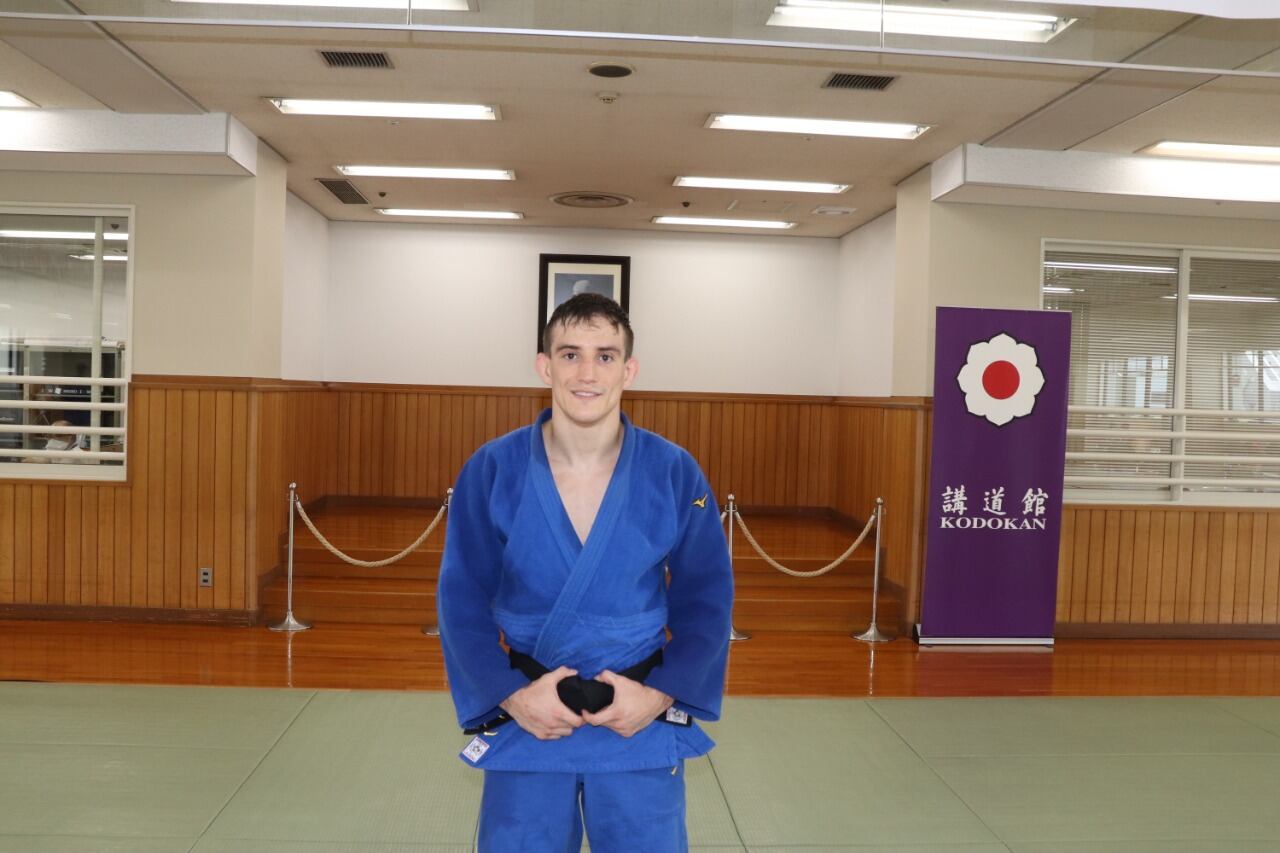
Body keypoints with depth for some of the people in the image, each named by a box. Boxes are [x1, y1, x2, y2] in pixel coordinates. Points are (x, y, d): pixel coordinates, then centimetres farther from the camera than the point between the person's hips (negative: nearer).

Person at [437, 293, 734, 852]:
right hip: (525, 718, 0)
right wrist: (511, 695, -14)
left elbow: (706, 601, -2)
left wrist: (661, 694, -12)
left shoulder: (675, 474, -8)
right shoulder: (491, 470, -8)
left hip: (642, 721, 0)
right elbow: (463, 602, -4)